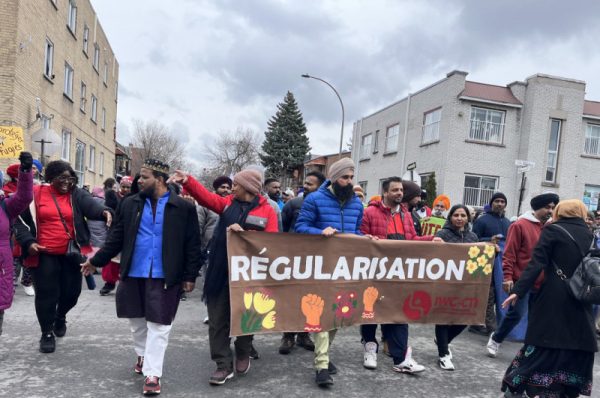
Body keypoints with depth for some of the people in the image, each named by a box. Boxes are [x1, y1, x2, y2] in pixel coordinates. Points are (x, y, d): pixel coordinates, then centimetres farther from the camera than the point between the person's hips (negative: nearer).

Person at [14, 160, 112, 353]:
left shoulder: (76, 194, 0)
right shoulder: (35, 194, -1)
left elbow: (90, 204, -21)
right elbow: (20, 219, 6)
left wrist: (104, 211, -44)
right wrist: (28, 241, -8)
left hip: (70, 253, 1)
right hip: (44, 254, -1)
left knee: (72, 291, 9)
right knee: (46, 293, 5)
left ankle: (60, 316, 42)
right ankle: (47, 333, 24)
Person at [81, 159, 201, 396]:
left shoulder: (183, 207, -7)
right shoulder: (130, 204, 4)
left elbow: (192, 245, -5)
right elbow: (116, 237, 10)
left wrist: (190, 276, -7)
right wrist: (97, 260, 7)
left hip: (164, 277, -4)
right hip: (133, 274, 4)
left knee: (158, 325, 1)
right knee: (136, 321, 18)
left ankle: (152, 374, 10)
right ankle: (142, 355, 42)